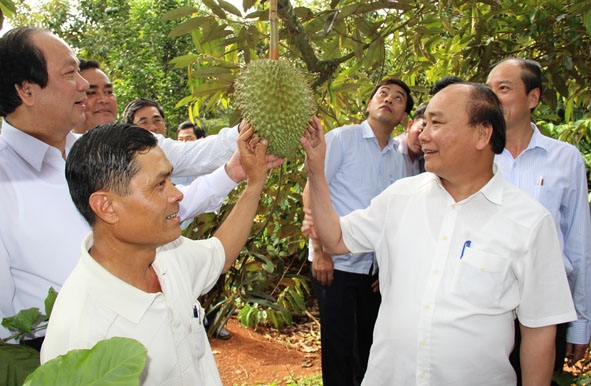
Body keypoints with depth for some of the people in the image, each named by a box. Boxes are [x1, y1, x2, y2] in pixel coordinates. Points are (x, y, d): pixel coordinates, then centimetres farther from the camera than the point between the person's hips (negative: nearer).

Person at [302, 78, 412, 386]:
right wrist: (319, 251, -14)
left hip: (373, 268, 5)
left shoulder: (398, 160, 11)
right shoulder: (341, 138, -4)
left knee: (368, 346, 14)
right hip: (335, 263, -5)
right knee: (339, 348, 2)